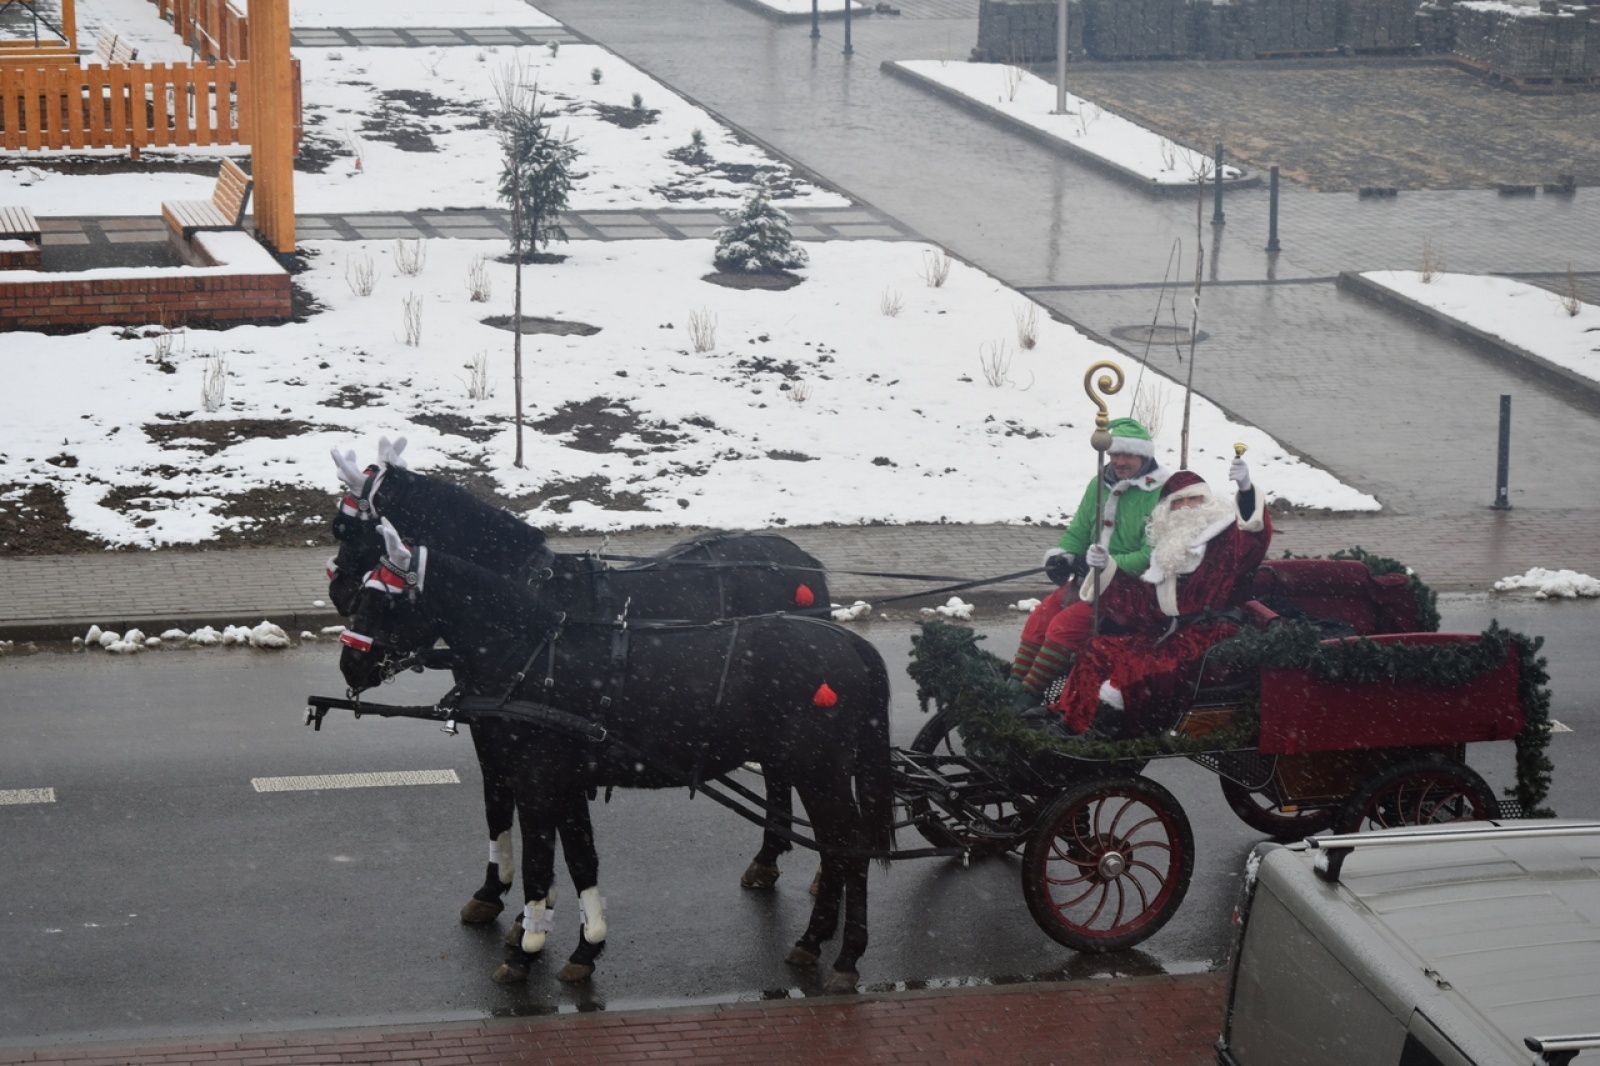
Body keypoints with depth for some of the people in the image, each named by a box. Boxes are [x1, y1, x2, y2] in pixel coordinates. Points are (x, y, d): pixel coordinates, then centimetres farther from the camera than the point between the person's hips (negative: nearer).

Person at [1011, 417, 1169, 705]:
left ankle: (1029, 697, -18)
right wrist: (1061, 555, -4)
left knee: (1065, 624, -22)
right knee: (1039, 617, -9)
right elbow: (1078, 531, 17)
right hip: (1090, 576, 8)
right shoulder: (1099, 485, 10)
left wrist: (1112, 564, -31)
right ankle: (1013, 687, -5)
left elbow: (1152, 555, -20)